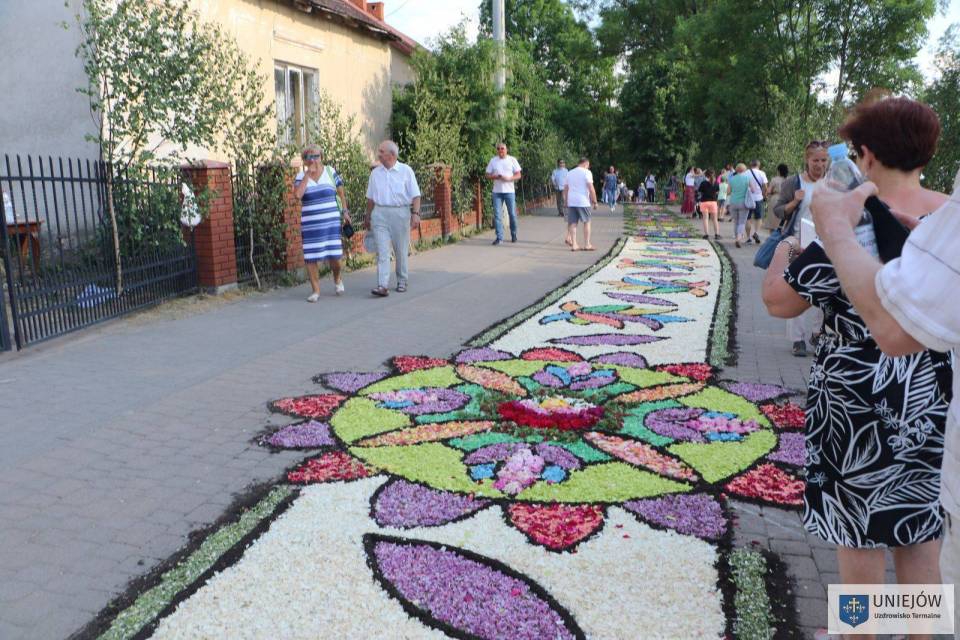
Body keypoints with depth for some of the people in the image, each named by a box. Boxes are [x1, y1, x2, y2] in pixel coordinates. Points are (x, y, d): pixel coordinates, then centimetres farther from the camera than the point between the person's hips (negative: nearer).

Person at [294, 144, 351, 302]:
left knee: (333, 256, -1)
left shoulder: (331, 172, 4)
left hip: (331, 222, 0)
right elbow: (297, 194, -16)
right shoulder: (301, 176, 2)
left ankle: (337, 279, 30)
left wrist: (345, 211, 5)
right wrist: (308, 174, -12)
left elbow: (341, 193, 12)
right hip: (310, 225, 0)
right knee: (310, 257, -1)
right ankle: (316, 290, 10)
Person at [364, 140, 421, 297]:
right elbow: (370, 198, 16)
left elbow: (415, 195, -2)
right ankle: (383, 286, -13)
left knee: (401, 251, 8)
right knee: (382, 251, -8)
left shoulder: (406, 171, 0)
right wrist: (368, 217, 18)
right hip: (380, 213, 2)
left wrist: (415, 214, -13)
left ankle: (401, 282, 23)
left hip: (400, 212, -2)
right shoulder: (375, 173, 10)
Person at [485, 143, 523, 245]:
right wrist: (496, 177, -13)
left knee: (512, 214, 4)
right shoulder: (493, 160, 6)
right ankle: (499, 238, -1)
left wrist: (508, 178, -16)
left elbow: (518, 175, 1)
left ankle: (514, 235, 22)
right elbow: (488, 176, 7)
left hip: (509, 191, -1)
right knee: (497, 215, -4)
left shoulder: (512, 160, 2)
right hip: (497, 192, 1)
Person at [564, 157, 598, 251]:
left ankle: (574, 245, 5)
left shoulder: (570, 173, 15)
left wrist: (566, 202, 23)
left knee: (573, 223, 6)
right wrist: (594, 202, -7)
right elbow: (591, 189, -12)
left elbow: (566, 190, 17)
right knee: (586, 222, 6)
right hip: (583, 202, -5)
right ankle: (587, 245, 7)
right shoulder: (586, 172, -5)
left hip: (571, 202, 5)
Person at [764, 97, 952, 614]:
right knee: (921, 524, 20)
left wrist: (783, 253, 5)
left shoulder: (847, 224, -19)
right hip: (935, 397, 6)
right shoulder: (950, 218, -2)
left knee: (859, 528, 11)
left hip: (859, 399, -5)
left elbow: (778, 301, -14)